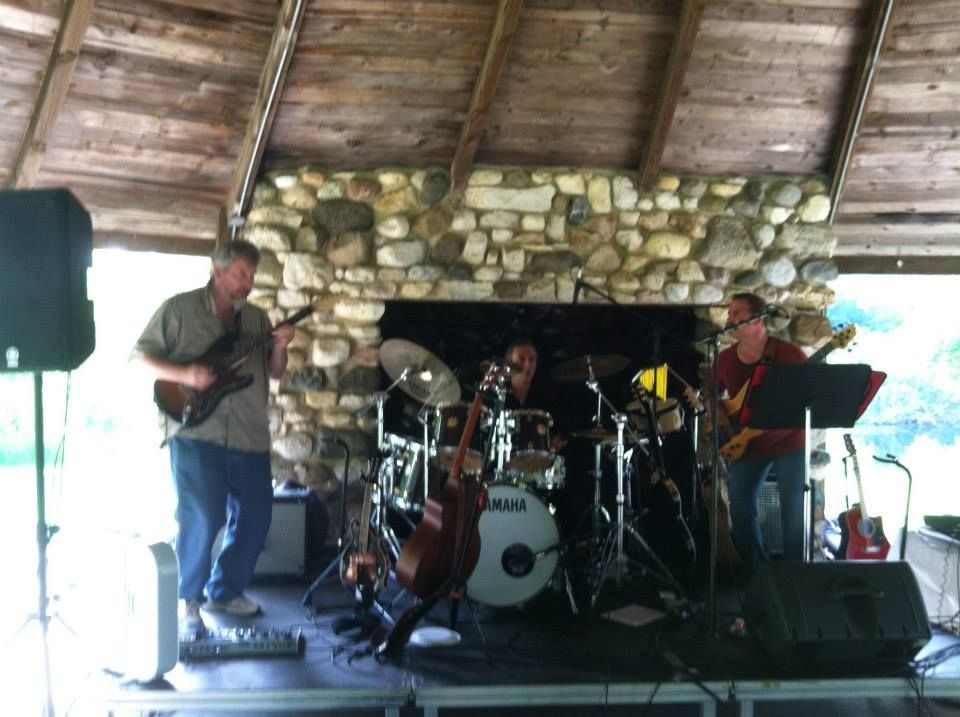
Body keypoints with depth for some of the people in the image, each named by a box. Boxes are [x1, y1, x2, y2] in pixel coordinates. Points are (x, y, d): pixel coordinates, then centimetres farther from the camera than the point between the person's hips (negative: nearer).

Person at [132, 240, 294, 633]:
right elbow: (140, 355, -1)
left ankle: (225, 590, 27)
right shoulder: (179, 309, -1)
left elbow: (274, 372, 14)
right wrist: (183, 374, -16)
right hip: (197, 433, -5)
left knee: (255, 516, 8)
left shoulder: (256, 317, 13)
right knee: (202, 517, -10)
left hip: (249, 436, 6)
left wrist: (279, 348, -8)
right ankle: (187, 597, 10)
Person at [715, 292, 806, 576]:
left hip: (788, 441, -4)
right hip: (745, 444, 5)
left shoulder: (789, 354, -14)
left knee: (794, 512, -6)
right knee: (740, 512, 5)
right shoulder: (725, 359, 0)